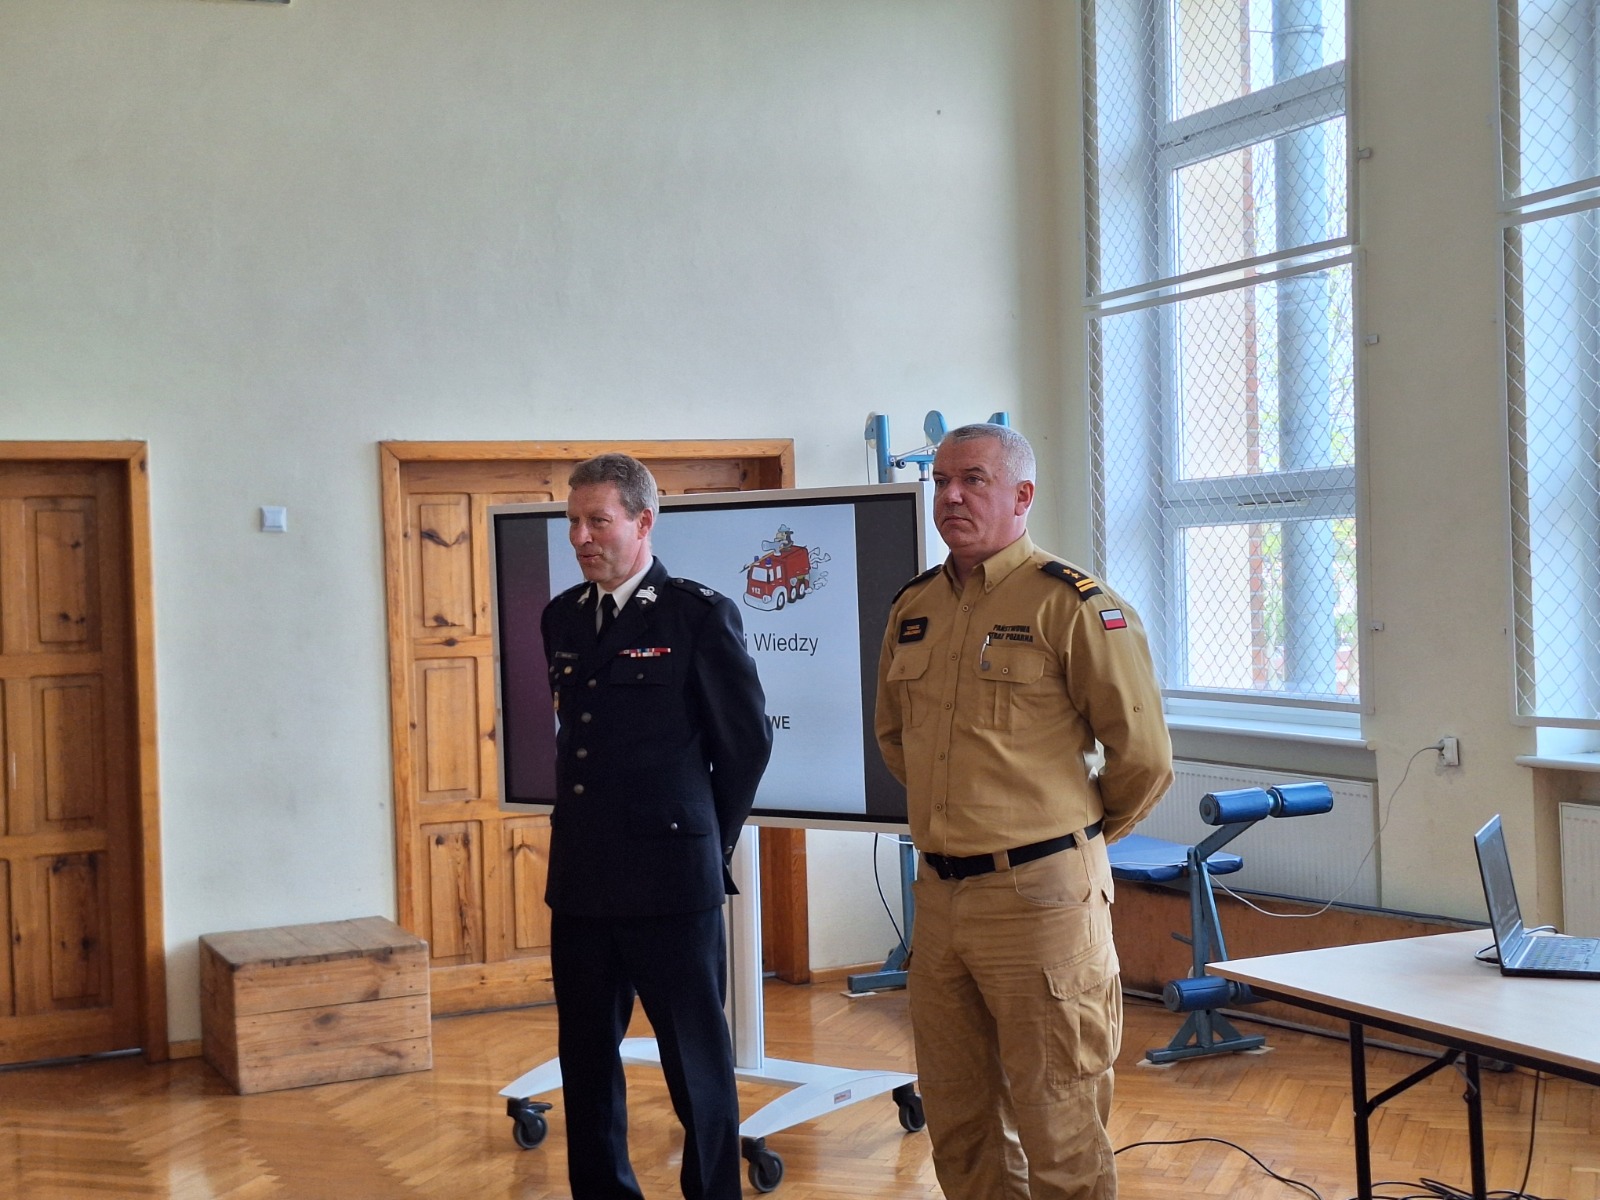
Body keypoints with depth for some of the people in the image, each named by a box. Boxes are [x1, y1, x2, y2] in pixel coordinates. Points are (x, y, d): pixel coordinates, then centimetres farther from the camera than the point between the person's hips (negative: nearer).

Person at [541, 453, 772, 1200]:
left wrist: (710, 840, 7)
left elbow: (747, 740, -1)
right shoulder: (561, 618, 10)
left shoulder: (700, 616, -8)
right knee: (585, 1055, 12)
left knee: (696, 1064, 4)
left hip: (671, 878, -6)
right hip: (579, 879, 6)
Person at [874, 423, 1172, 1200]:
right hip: (940, 894, 7)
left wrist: (1076, 835, 4)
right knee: (956, 1120, 16)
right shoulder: (913, 607, 9)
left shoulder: (1073, 605, -11)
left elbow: (1143, 756, -8)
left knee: (1057, 1123, 1)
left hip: (1039, 895, -6)